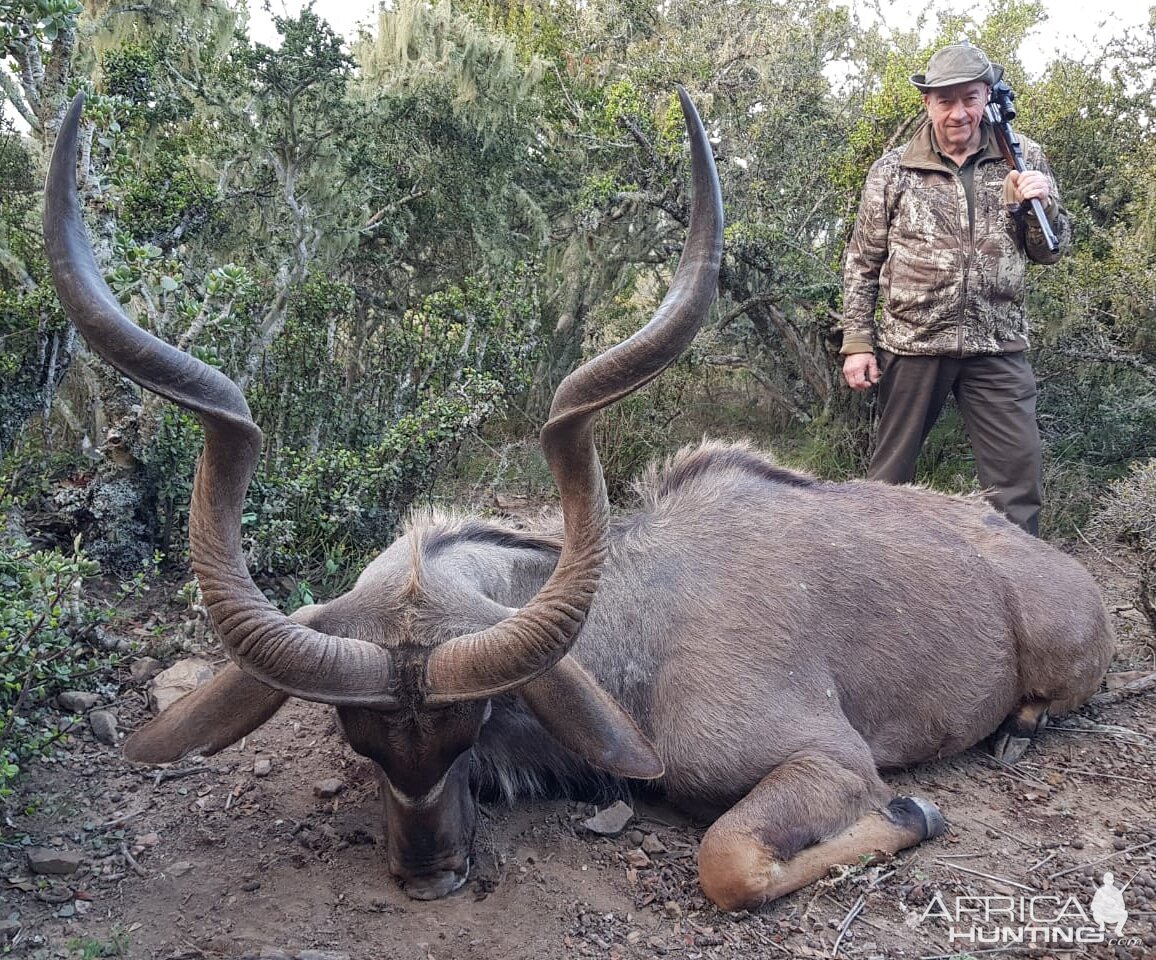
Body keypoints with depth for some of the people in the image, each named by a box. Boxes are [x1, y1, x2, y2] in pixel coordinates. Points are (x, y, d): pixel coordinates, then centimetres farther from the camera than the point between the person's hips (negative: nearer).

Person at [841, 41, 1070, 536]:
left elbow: (1050, 251, 10)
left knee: (1017, 480, 1)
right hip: (912, 345, -1)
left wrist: (1039, 203, -10)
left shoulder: (1023, 158, 5)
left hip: (998, 347, 1)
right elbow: (862, 263, 4)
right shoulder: (893, 170, 1)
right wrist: (857, 342, -2)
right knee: (890, 473, 9)